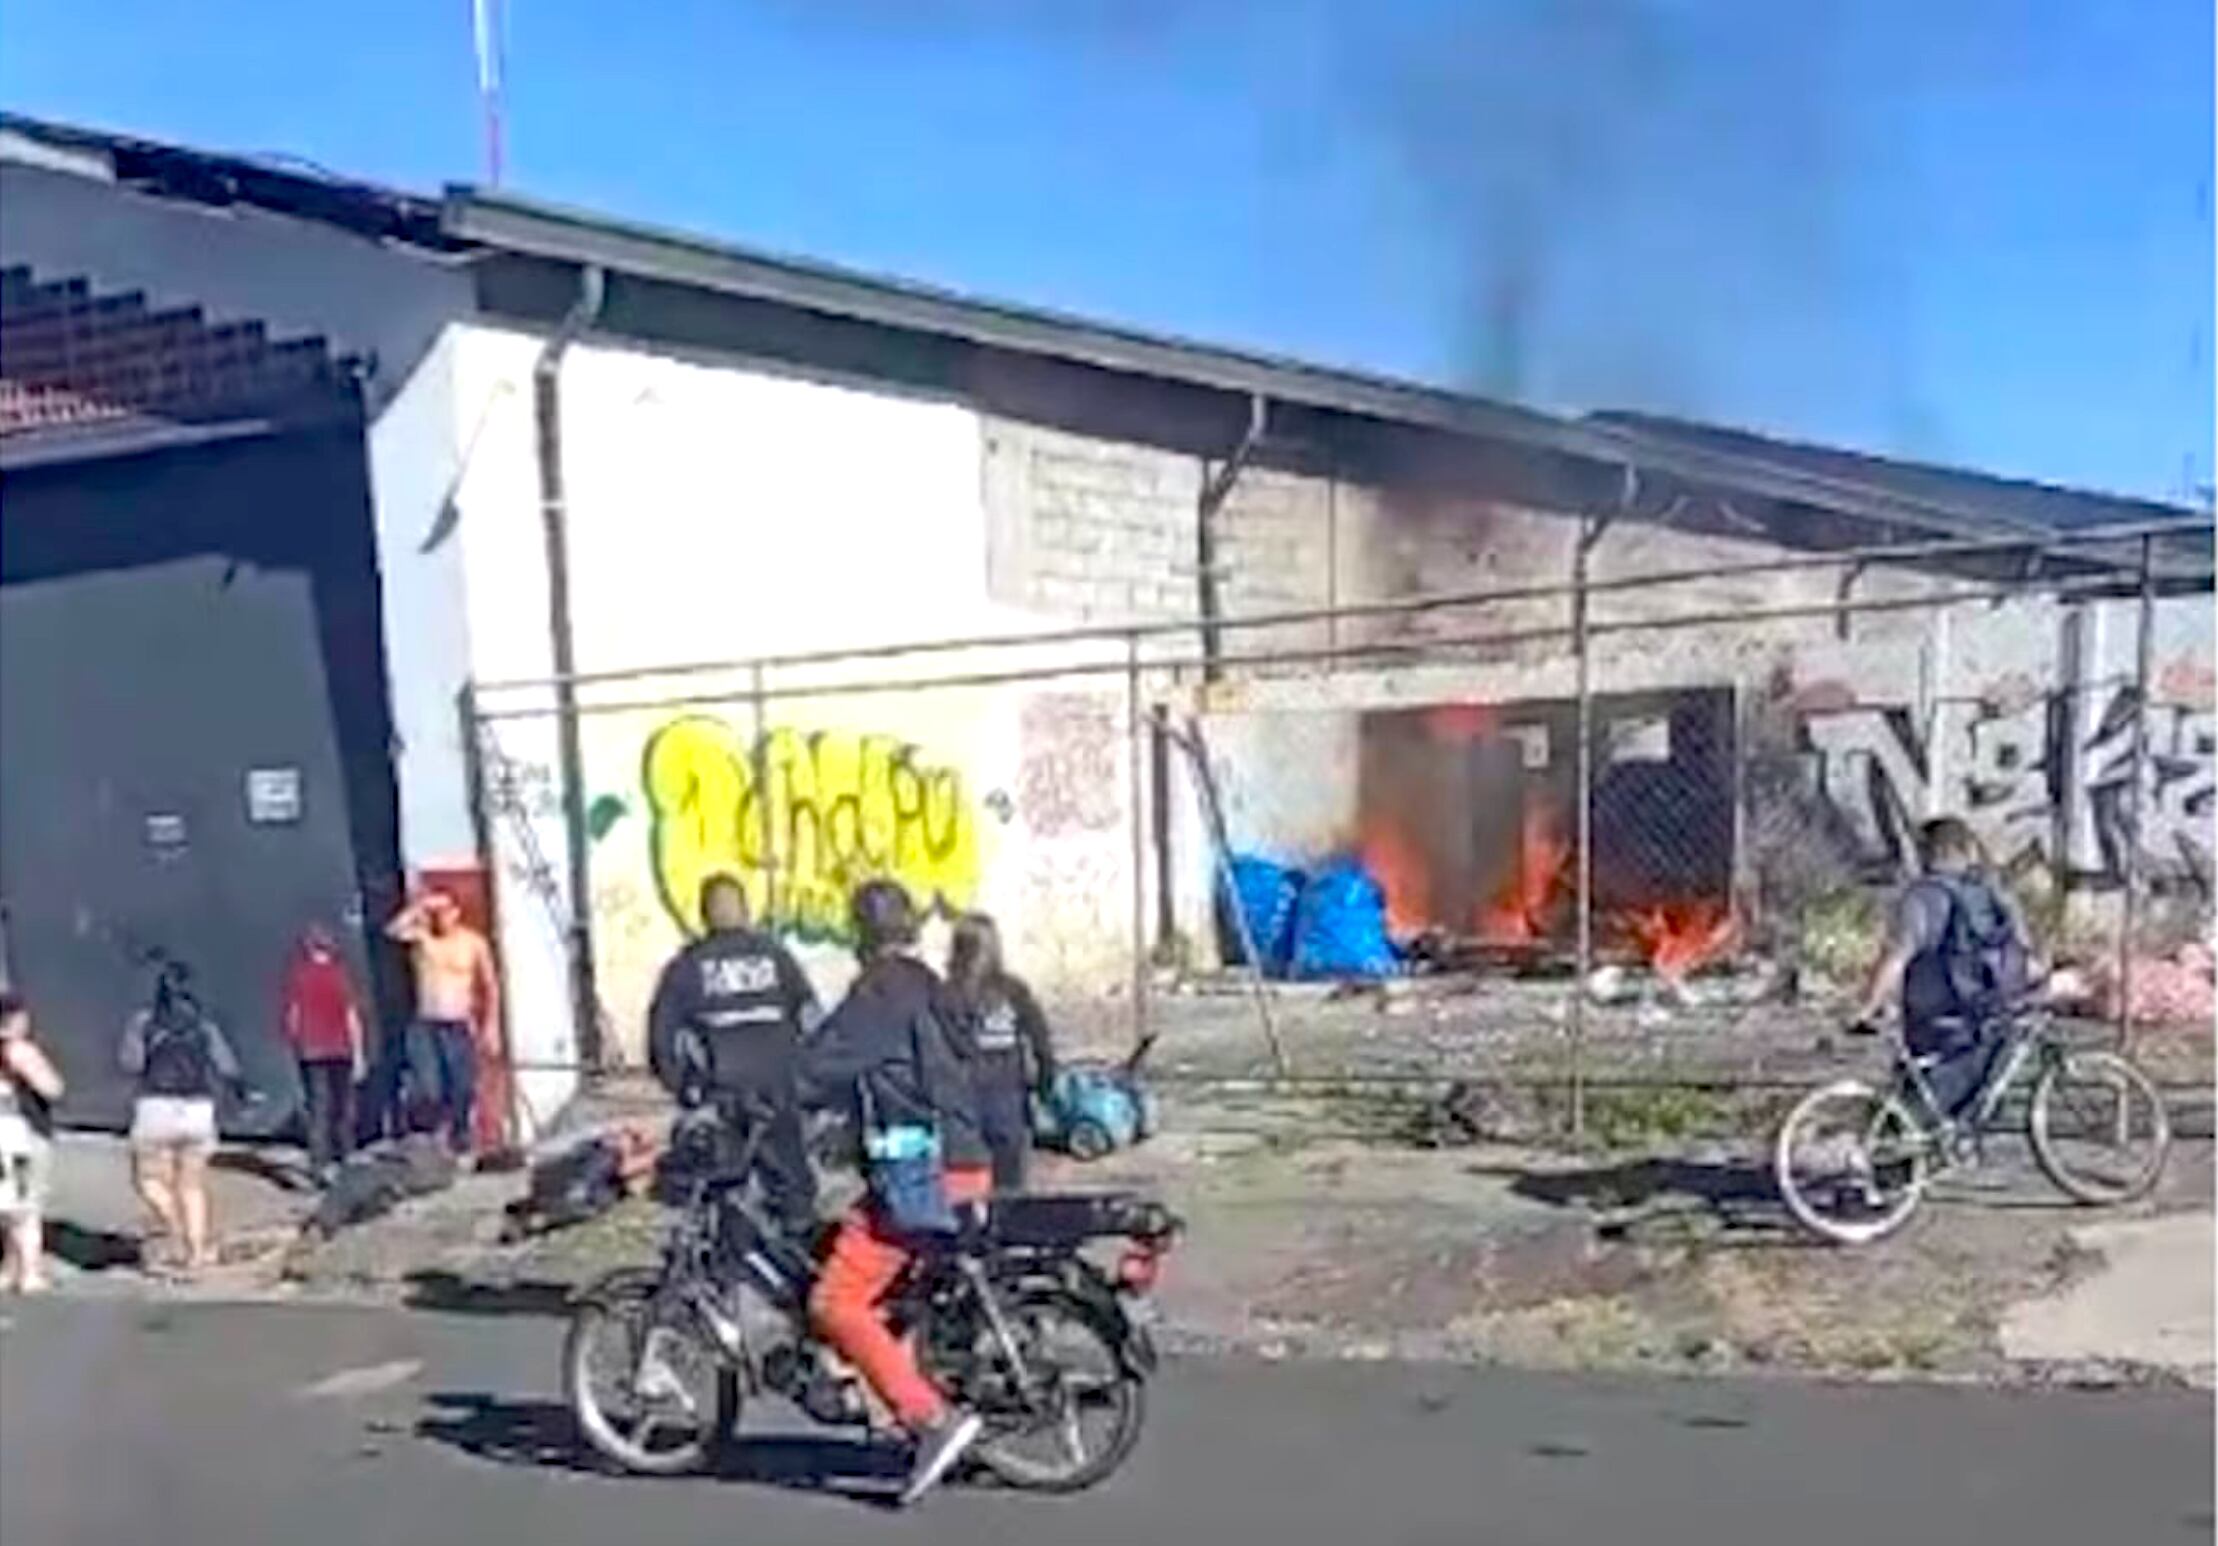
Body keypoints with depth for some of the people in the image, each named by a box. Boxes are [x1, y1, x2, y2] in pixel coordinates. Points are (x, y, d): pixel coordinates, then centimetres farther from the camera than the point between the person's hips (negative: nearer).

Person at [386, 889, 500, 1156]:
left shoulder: (474, 942, 1)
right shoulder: (421, 936, 1)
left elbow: (491, 986, 6)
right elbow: (392, 930, -20)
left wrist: (491, 1026, 2)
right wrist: (419, 906, -22)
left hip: (460, 1028, 0)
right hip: (425, 1027, 0)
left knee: (462, 1091, 1)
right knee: (428, 1092, -12)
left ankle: (459, 1139, 15)